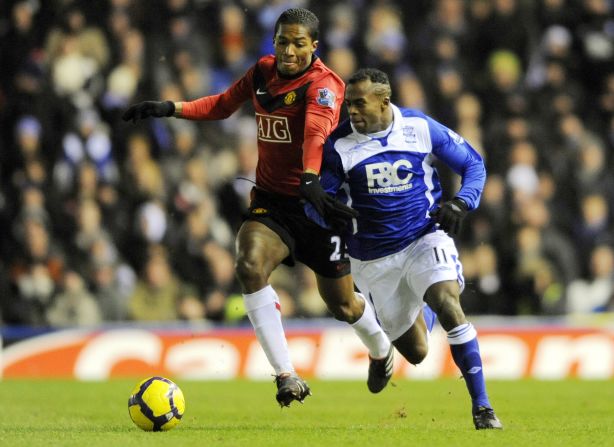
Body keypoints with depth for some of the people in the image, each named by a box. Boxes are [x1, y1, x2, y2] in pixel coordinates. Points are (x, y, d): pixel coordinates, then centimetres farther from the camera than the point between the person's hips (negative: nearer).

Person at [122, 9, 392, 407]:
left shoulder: (324, 84, -16)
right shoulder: (263, 72, 4)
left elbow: (316, 132, -36)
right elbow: (223, 104, 22)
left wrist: (311, 180, -54)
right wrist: (169, 108, 10)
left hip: (313, 201, -4)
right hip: (270, 201, 4)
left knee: (342, 305, 6)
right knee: (250, 265, -27)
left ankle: (381, 350, 44)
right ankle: (286, 376, -24)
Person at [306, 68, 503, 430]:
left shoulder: (421, 128, -8)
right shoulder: (339, 144, -9)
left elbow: (473, 163, 4)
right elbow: (317, 203, -6)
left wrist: (460, 203, -14)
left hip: (424, 238, -1)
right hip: (374, 258, 1)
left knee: (449, 306, -28)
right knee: (416, 353, 7)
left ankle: (482, 406, -20)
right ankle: (422, 311, 47)